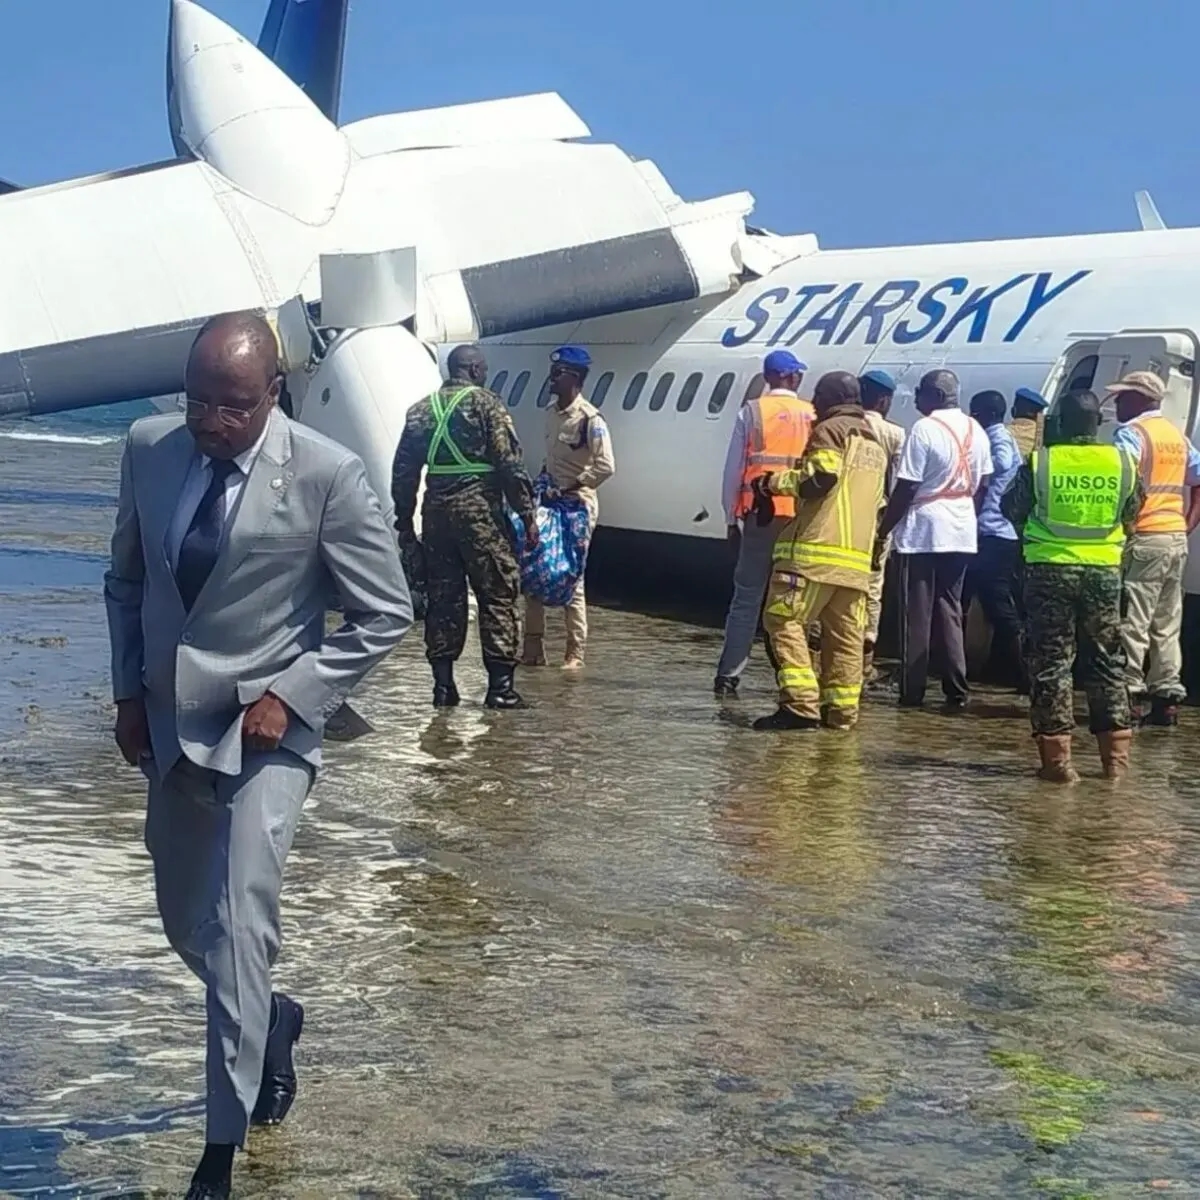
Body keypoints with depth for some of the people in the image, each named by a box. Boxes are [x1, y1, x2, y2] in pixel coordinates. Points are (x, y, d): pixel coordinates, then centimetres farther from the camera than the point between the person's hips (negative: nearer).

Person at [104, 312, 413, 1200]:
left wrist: (289, 696, -16)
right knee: (186, 921, 17)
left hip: (265, 727, -5)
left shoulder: (326, 475, -17)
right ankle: (271, 1019, 47)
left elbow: (386, 615, -10)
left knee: (237, 926, -13)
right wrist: (130, 690, 4)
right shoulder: (149, 448, -4)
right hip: (169, 724, 5)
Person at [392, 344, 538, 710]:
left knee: (443, 597, 11)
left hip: (437, 512, 5)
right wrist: (528, 515, -6)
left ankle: (443, 684, 10)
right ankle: (500, 685, -3)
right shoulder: (487, 405, -4)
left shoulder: (421, 410, 12)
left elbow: (404, 470, 13)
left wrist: (404, 520, 19)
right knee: (498, 596, 0)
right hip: (480, 511, -5)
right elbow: (510, 464, -10)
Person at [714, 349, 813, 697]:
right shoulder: (812, 416, 4)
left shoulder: (751, 412, 2)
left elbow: (734, 469, 1)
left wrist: (731, 518, 8)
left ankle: (728, 675, -1)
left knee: (747, 596, 3)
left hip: (760, 514, 0)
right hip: (801, 517, 0)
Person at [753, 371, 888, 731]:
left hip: (816, 549, -8)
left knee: (784, 620, -8)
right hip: (856, 556, 8)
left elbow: (819, 477, -15)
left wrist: (775, 482, -5)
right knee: (845, 633, 8)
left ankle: (801, 703, -18)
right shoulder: (875, 445, 24)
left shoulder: (830, 431, -2)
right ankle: (842, 708, 6)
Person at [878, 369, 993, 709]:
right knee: (950, 610, 12)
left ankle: (912, 691, 0)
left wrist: (884, 528, -6)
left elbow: (906, 488, -14)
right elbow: (983, 482, 14)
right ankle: (956, 690, 8)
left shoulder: (924, 430, -13)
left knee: (917, 613, -1)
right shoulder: (975, 430, 8)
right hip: (962, 532, 6)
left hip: (923, 531, -6)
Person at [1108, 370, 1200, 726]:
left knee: (1133, 623, -6)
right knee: (1167, 624, 11)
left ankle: (1130, 696, -7)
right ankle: (1167, 697, 12)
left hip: (1143, 538, -8)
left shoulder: (1132, 433, -8)